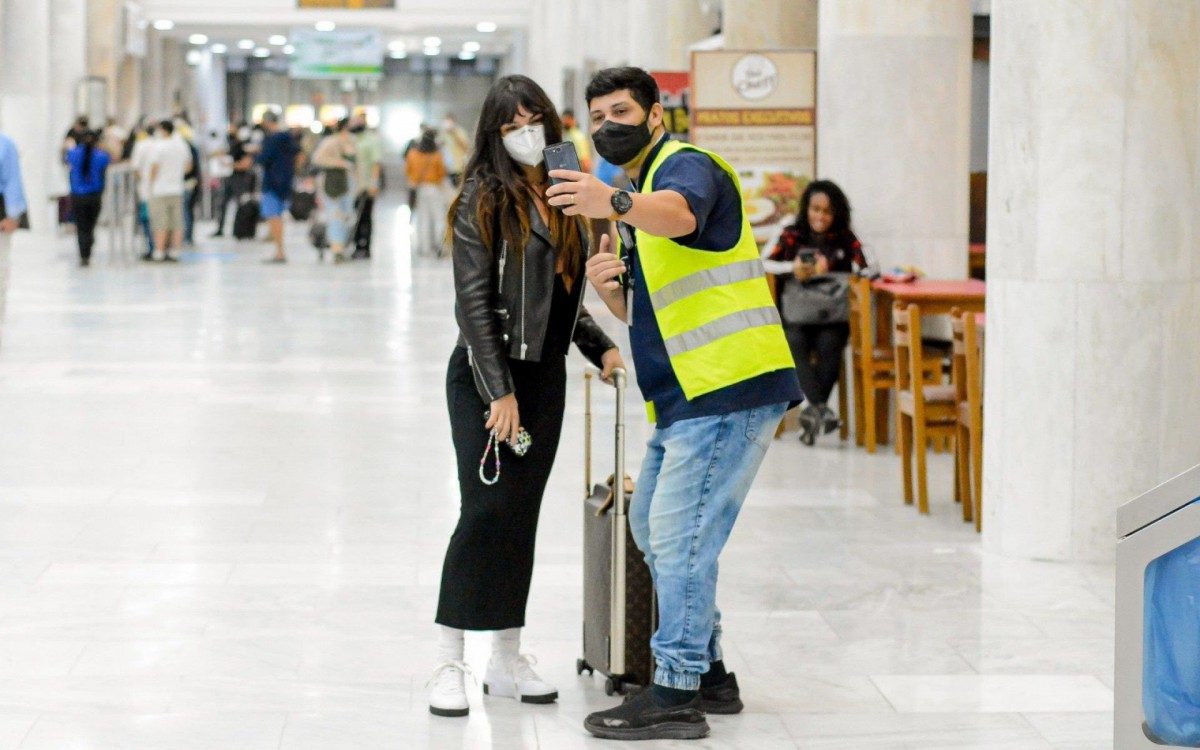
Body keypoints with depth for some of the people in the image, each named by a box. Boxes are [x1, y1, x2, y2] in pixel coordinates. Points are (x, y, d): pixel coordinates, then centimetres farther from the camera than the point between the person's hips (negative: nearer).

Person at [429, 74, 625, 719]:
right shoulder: (485, 197, -9)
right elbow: (473, 300, -14)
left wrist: (601, 347, 9)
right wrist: (499, 391, -19)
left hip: (545, 375, 6)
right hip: (487, 375, -6)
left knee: (523, 516, 8)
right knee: (487, 511, -12)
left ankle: (507, 661, 14)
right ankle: (448, 665, -6)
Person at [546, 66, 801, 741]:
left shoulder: (687, 165, -9)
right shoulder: (637, 194, 22)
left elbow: (678, 214, -35)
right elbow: (641, 312, 23)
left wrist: (613, 204, -55)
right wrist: (608, 286, 1)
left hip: (730, 389, -11)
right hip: (683, 399, 11)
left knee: (679, 536, -14)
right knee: (653, 531, 18)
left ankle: (676, 696, -9)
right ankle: (708, 675, 28)